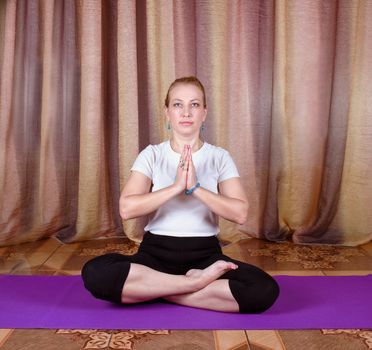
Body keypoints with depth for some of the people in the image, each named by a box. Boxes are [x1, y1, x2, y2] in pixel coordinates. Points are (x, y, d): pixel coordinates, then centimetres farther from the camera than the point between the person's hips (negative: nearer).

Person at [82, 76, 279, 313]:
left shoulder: (220, 156, 3)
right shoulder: (152, 154, 2)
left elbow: (240, 213, -9)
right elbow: (127, 209, -12)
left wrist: (196, 187, -21)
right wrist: (176, 186, -21)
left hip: (205, 254, 1)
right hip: (156, 252, 0)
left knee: (265, 289, -27)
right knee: (95, 273, -28)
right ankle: (195, 281, -18)